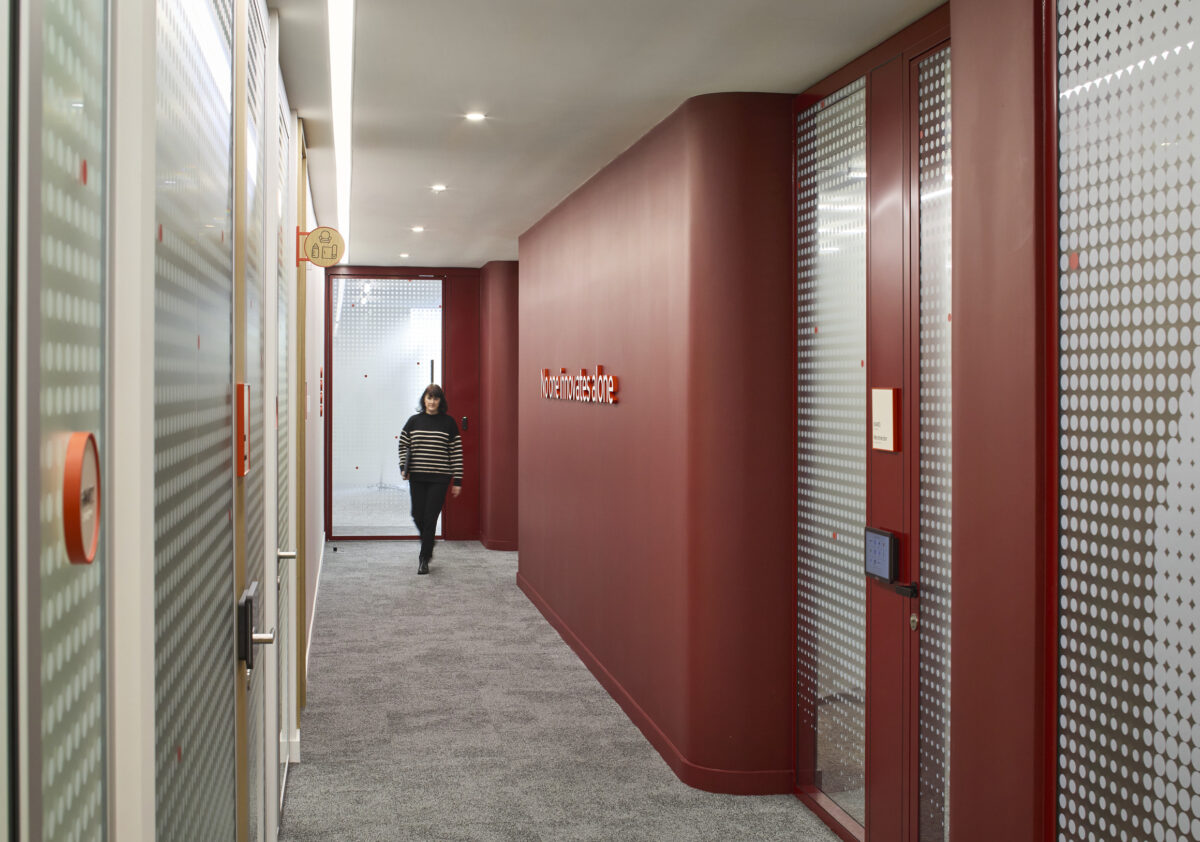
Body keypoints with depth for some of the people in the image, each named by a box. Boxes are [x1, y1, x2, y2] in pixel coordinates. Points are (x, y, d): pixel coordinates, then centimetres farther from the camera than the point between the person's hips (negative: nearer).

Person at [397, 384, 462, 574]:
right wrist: (403, 467, 0)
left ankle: (424, 558, 6)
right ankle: (428, 548, 32)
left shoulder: (448, 422, 0)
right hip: (417, 478, 2)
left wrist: (458, 480, -2)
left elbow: (457, 452, 0)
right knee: (418, 516, 4)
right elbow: (403, 445, 14)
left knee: (430, 518, -5)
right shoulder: (414, 421, 6)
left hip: (439, 479, -2)